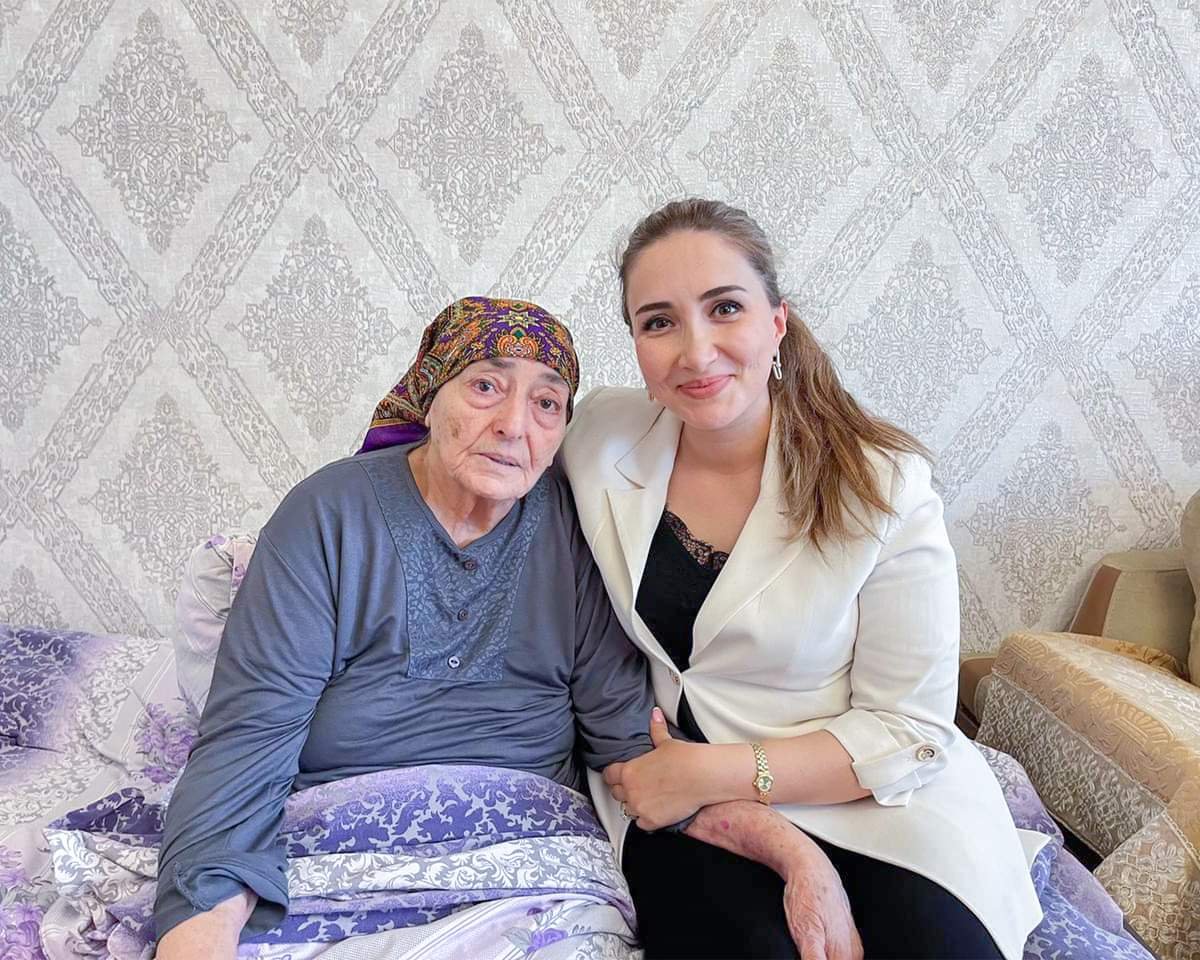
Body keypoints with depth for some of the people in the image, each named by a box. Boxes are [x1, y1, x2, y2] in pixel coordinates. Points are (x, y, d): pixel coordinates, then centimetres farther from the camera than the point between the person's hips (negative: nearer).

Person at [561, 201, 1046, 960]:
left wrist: (714, 772, -18)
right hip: (671, 802, 1)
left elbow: (907, 728, -9)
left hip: (868, 803, -1)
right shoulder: (603, 434, -5)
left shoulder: (884, 486, -13)